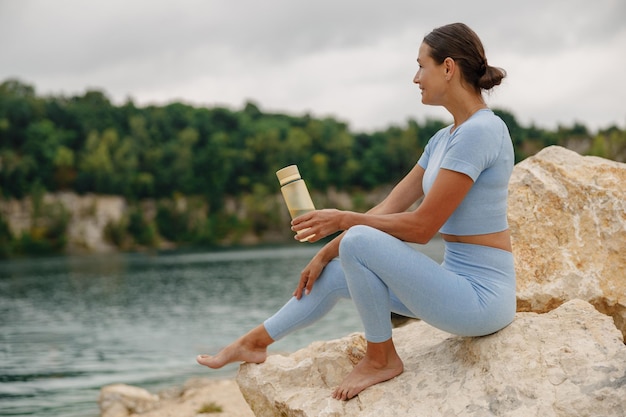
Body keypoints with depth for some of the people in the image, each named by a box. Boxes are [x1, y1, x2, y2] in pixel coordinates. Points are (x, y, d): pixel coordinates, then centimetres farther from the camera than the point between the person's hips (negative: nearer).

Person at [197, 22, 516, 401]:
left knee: (358, 241, -23)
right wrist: (325, 254, 12)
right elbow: (389, 207, 14)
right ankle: (254, 343, 31)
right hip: (460, 283, 10)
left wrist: (343, 220, -9)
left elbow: (422, 226, -20)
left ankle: (382, 358, -2)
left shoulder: (479, 131, -19)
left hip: (482, 298, -10)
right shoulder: (445, 139, 12)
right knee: (335, 272, 13)